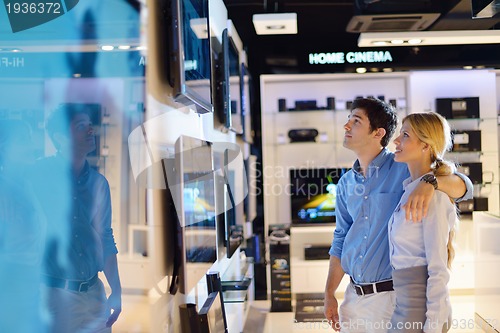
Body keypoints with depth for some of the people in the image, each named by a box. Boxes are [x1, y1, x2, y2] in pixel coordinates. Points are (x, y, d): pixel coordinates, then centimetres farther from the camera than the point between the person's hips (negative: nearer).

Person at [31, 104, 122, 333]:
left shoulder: (98, 183, 6)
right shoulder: (40, 174, -5)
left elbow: (105, 240, 10)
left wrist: (116, 292, 7)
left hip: (93, 293, 4)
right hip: (53, 293, -4)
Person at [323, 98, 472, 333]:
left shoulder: (404, 169, -9)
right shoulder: (346, 183, 7)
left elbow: (463, 187, -16)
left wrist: (429, 182, -37)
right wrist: (329, 294, 10)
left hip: (391, 296, -5)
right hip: (354, 295, 5)